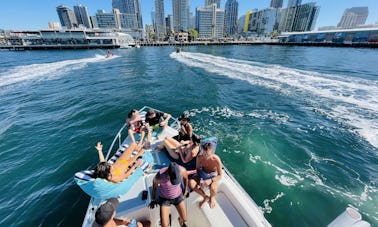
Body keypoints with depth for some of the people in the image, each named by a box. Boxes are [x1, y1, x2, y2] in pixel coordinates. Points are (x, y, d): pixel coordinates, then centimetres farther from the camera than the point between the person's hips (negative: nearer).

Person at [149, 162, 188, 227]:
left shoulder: (182, 170, -33)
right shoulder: (159, 176, -37)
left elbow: (185, 178, -7)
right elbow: (154, 185, -13)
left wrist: (186, 190, 8)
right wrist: (153, 199, 2)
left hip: (178, 196, 2)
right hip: (164, 198, -1)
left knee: (184, 219, 11)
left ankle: (181, 221, 50)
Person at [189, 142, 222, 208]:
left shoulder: (216, 159, -30)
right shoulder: (199, 157, -24)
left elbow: (220, 176, -19)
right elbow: (198, 169, -5)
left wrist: (210, 180, -34)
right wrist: (200, 179, -21)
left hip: (213, 176, -3)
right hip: (202, 174, 3)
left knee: (213, 189, -33)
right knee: (191, 183, -23)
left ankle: (212, 197, 8)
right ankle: (205, 197, 3)